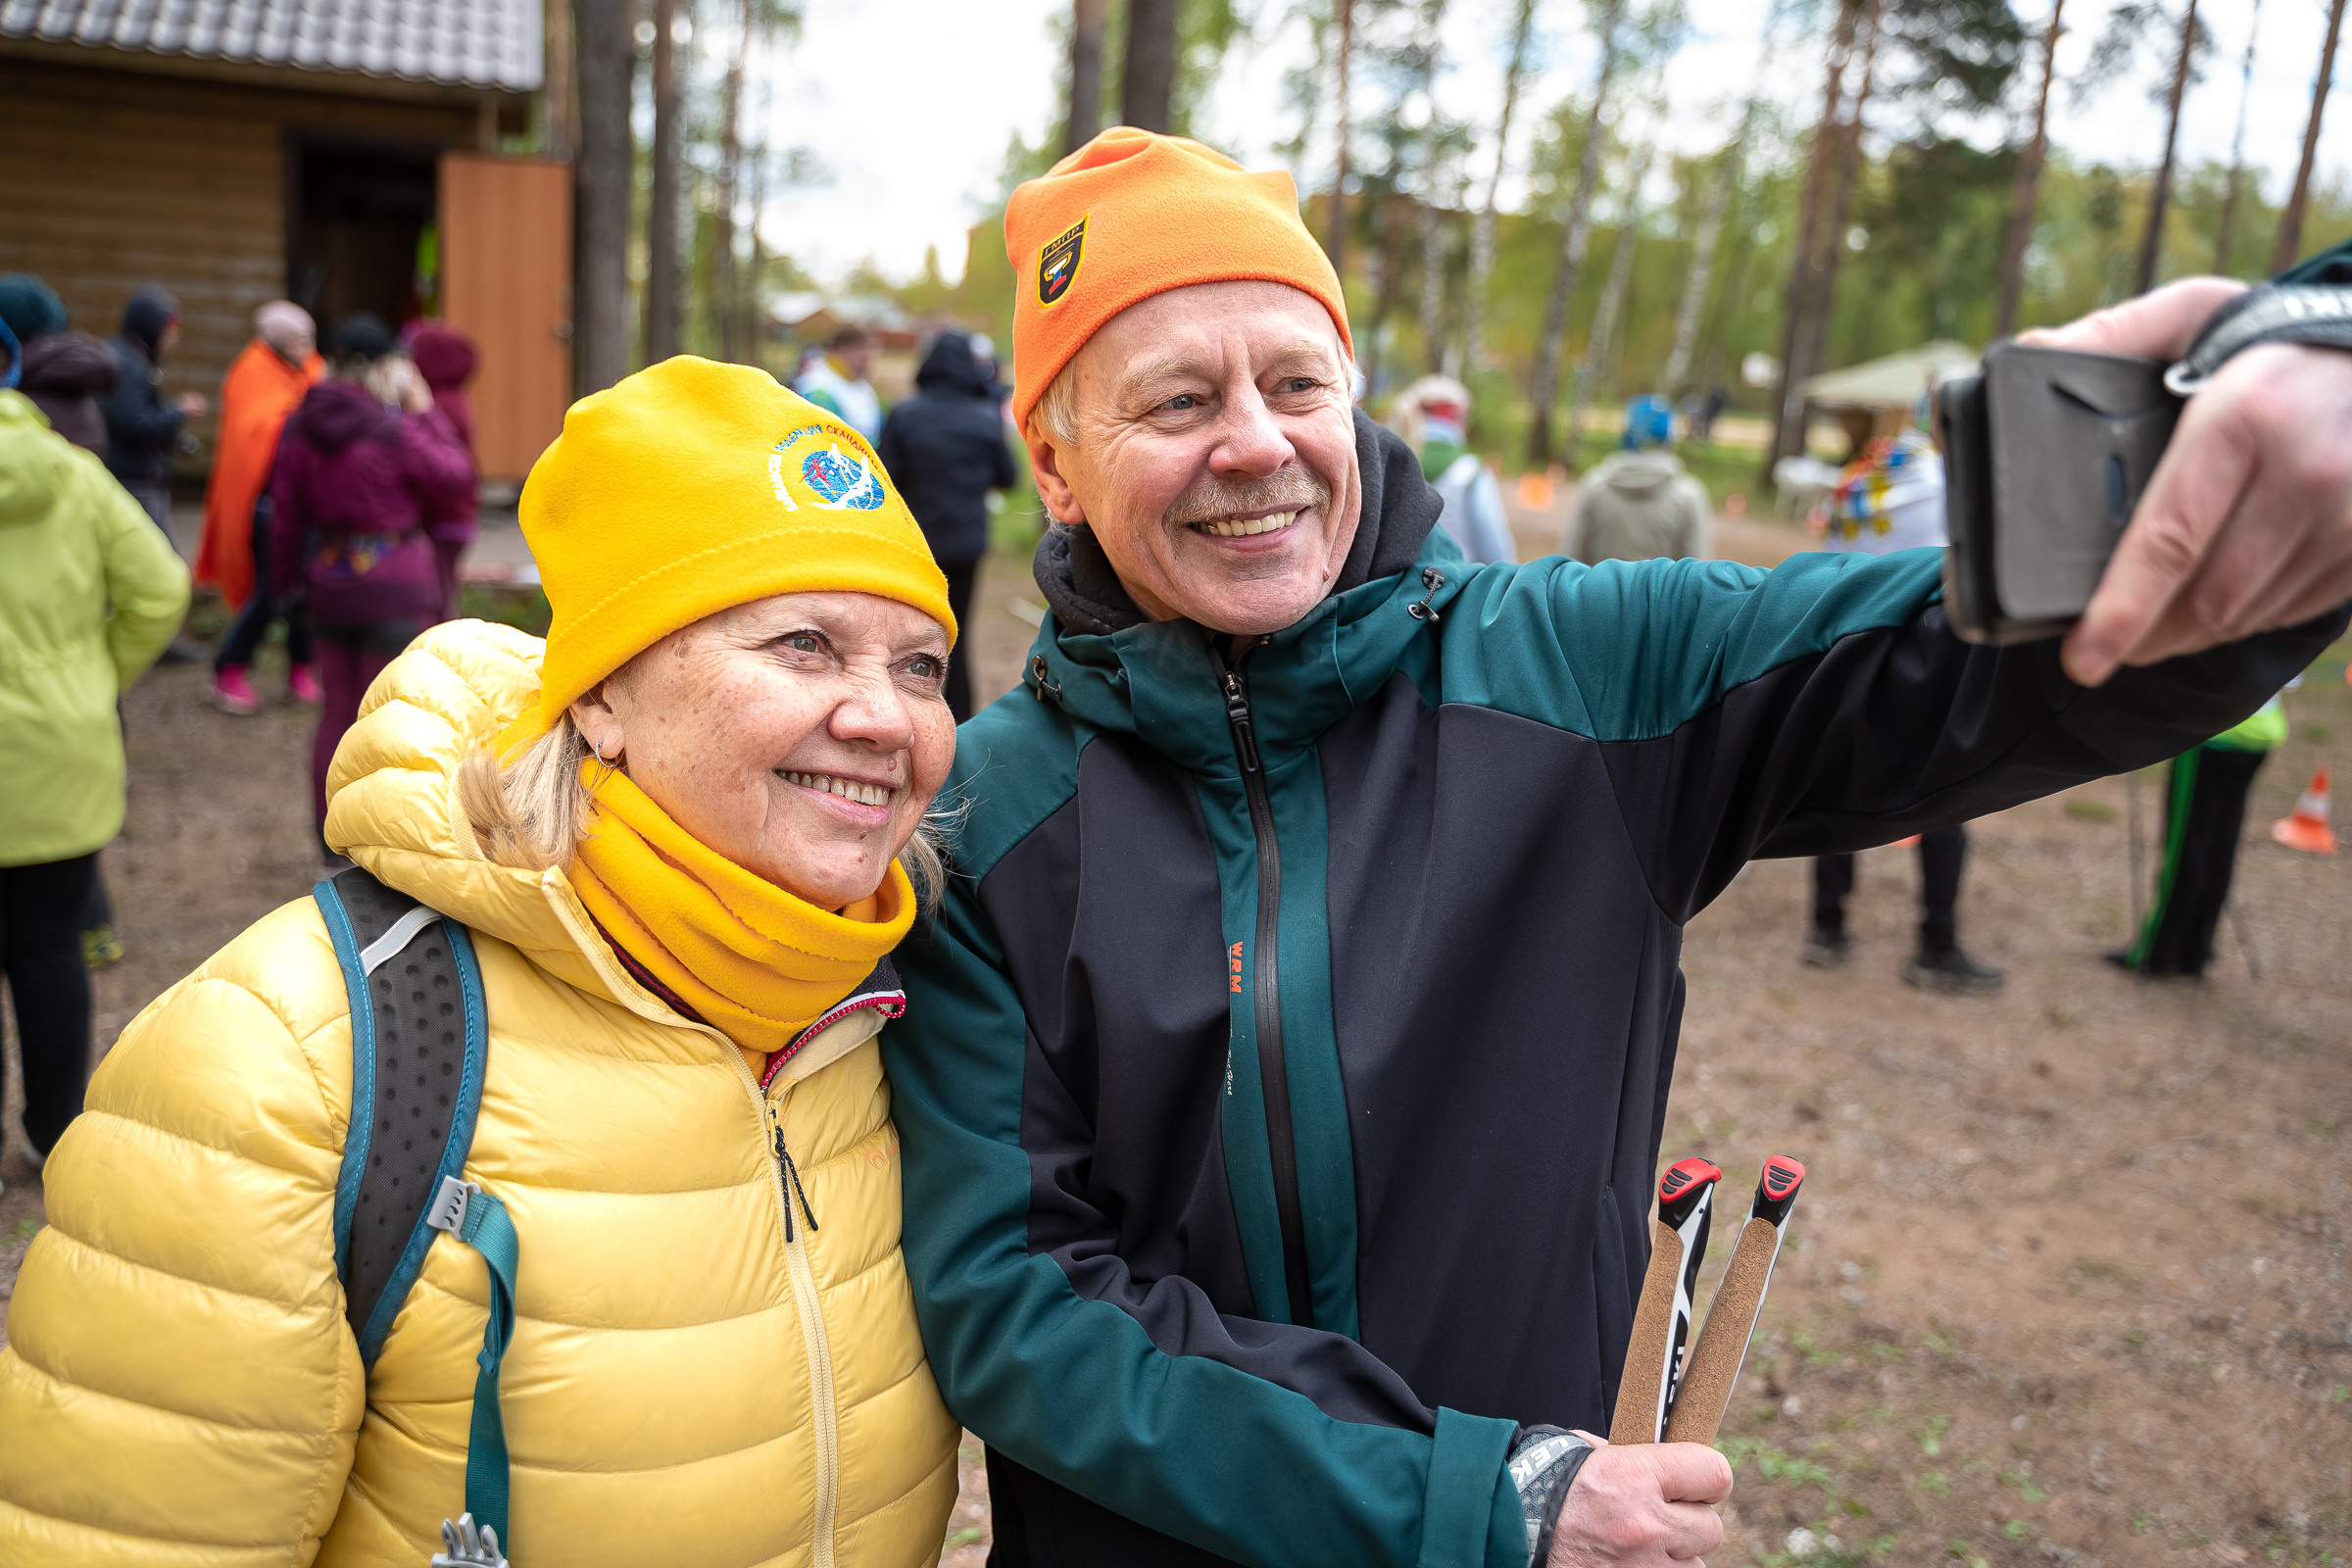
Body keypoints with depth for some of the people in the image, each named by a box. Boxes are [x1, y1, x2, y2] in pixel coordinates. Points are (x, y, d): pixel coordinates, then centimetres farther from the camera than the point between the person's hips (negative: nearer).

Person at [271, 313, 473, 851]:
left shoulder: (300, 427, 2)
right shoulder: (394, 430, -17)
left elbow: (286, 513, 6)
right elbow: (455, 480, -3)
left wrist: (287, 578, 17)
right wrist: (424, 411, 1)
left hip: (329, 584, 6)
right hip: (393, 590, -6)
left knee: (337, 715, 16)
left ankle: (330, 835, 26)